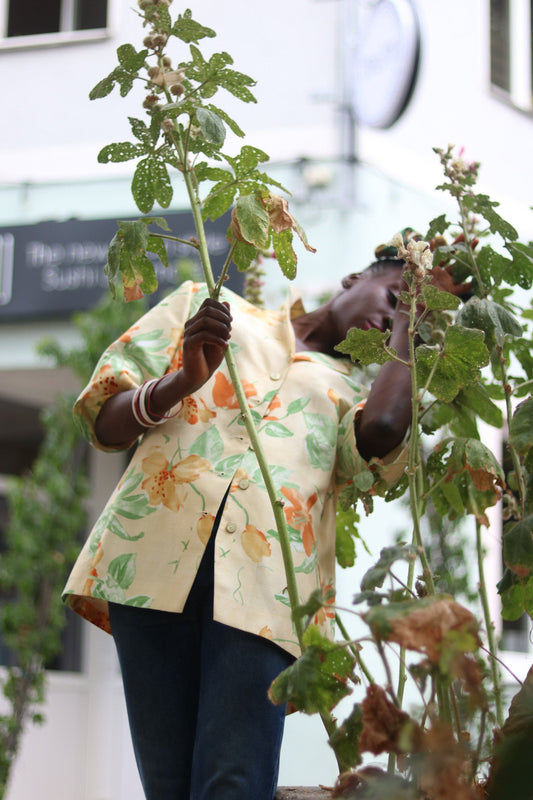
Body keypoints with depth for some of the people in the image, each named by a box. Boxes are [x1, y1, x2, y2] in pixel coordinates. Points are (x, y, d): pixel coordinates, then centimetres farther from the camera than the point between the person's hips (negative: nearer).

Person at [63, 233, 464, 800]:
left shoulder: (352, 387, 27)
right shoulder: (201, 306, 26)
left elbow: (381, 430, -1)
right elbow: (106, 424, 18)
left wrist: (410, 326, 17)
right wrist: (184, 381, -3)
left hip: (264, 583, 0)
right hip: (157, 556, 0)